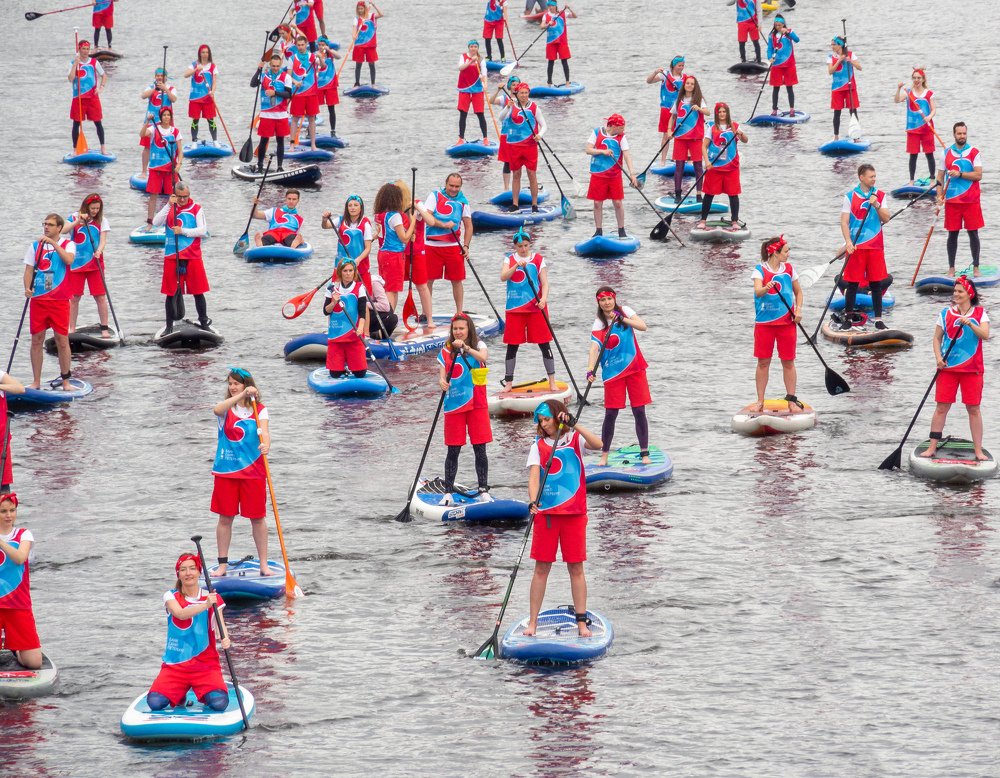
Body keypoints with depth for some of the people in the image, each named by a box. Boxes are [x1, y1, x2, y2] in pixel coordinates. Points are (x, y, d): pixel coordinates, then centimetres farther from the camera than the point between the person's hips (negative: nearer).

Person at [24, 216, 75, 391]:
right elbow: (29, 270, 6)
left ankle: (66, 381, 8)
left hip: (60, 300, -2)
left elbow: (69, 260, -19)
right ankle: (36, 382, 10)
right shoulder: (35, 246, 9)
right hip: (38, 299, 2)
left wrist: (53, 243, -21)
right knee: (36, 340, 4)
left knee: (62, 340, -1)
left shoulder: (68, 245, 2)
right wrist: (27, 288, -11)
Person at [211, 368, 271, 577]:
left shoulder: (259, 410, 2)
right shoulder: (226, 407, 2)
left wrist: (265, 444, -37)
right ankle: (222, 564, 11)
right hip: (226, 471, 1)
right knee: (225, 518, 4)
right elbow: (217, 410, -23)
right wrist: (242, 395, -34)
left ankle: (264, 564, 11)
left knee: (257, 518, 3)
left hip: (252, 471, -1)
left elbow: (264, 431, -14)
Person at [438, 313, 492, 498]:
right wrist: (442, 382, -26)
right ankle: (448, 492, 6)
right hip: (454, 405, 1)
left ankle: (483, 490, 9)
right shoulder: (446, 351, 5)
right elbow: (442, 373, -3)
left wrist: (465, 347, -34)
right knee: (453, 451, 2)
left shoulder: (478, 345, 2)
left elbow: (482, 357, -20)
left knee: (480, 449, 2)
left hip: (476, 404, -1)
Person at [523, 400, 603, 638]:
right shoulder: (539, 446, 4)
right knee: (542, 568, 2)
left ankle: (581, 621, 7)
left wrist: (575, 425, -22)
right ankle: (532, 622, 5)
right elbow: (534, 474, -9)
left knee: (576, 568, 3)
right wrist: (533, 500, -26)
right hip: (545, 512, 1)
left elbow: (597, 444, -17)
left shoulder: (575, 439, 3)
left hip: (574, 512, -1)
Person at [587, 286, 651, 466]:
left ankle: (645, 453, 7)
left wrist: (622, 319, -23)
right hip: (612, 372, -1)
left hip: (635, 368, 1)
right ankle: (604, 455, 6)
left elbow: (642, 327, -11)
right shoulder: (598, 324, -5)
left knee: (639, 411, 1)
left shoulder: (624, 311, 1)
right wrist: (590, 370, -32)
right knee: (611, 414, -4)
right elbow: (594, 349, -17)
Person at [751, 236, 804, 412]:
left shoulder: (789, 269, 6)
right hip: (764, 323, -2)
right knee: (763, 362, 2)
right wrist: (766, 288, -45)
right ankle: (760, 401, 9)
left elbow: (798, 292, 17)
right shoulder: (760, 270, -6)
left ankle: (792, 400, 9)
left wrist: (798, 309, 1)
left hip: (786, 322, 2)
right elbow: (757, 291, -23)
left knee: (788, 362, 3)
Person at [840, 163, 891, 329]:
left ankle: (878, 320, 9)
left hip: (875, 246, 2)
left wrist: (876, 205, -14)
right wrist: (848, 241, -16)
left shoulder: (880, 195, 8)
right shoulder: (850, 196, 0)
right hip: (856, 246, -2)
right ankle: (848, 319, 8)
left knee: (876, 284, 4)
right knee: (852, 284, 0)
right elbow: (844, 221, -3)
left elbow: (886, 219, 2)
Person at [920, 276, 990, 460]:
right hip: (948, 367, 1)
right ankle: (932, 447, 5)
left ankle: (978, 450, 6)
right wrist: (938, 358, -8)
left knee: (974, 409, 2)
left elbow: (985, 335, -11)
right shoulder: (946, 313, 4)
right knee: (942, 407, 0)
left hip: (972, 368, -1)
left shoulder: (980, 313, 2)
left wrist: (970, 323, -26)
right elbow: (937, 338, 7)